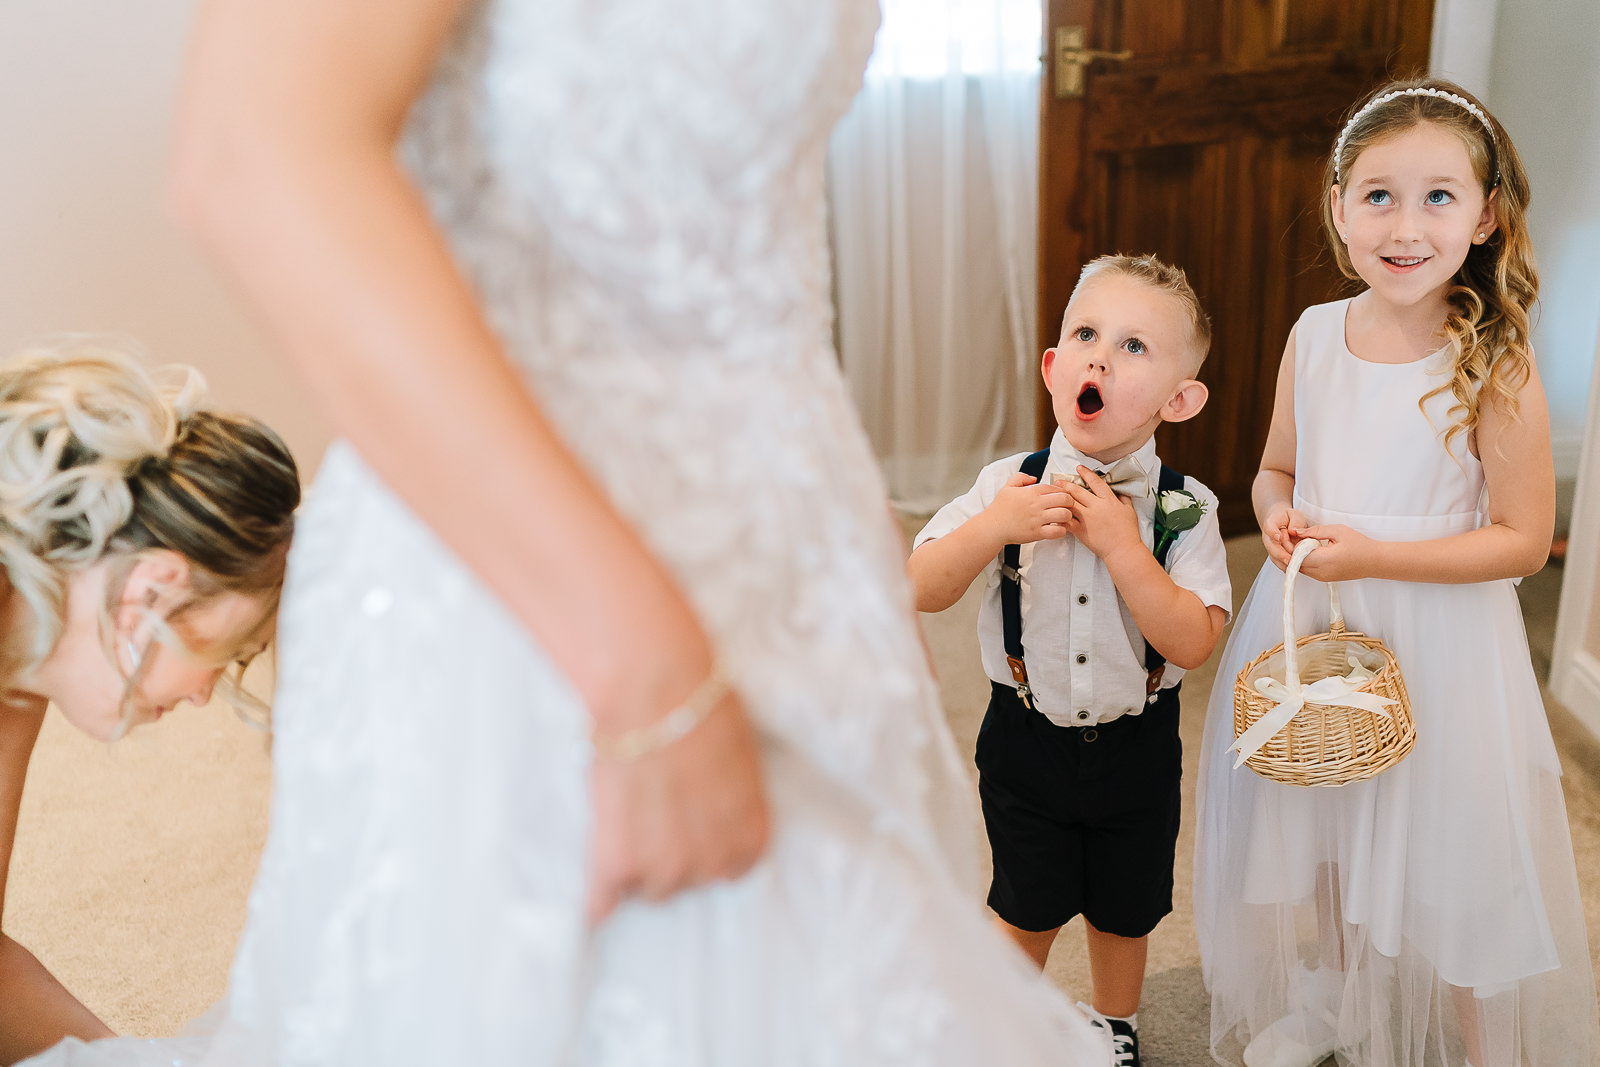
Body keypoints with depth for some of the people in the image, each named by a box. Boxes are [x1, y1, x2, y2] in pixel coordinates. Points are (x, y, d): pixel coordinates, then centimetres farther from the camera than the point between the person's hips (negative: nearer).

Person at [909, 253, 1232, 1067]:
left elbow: (1194, 642, -23)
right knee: (1027, 906, 17)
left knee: (1123, 909, 20)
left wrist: (1122, 545, -30)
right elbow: (921, 592, -14)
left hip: (1136, 747, 1)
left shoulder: (1184, 510, -14)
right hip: (1026, 736, 0)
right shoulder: (1008, 486, -13)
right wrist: (993, 527, -29)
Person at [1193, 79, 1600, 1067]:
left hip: (1434, 641, -5)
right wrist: (1280, 518, -12)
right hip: (1307, 628, 5)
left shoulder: (1496, 368, -16)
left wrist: (1372, 556, -23)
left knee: (1439, 858, 8)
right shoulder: (1315, 335, -2)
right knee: (1318, 826, 21)